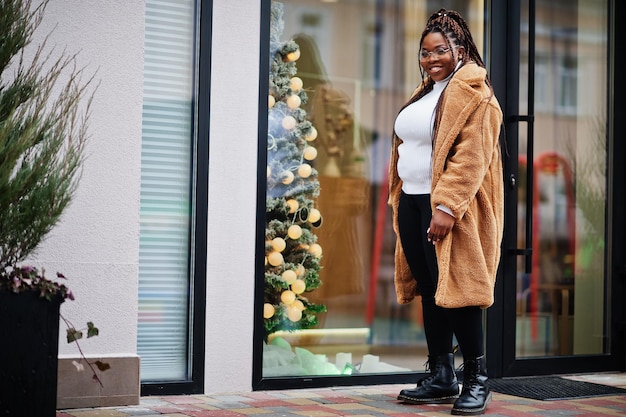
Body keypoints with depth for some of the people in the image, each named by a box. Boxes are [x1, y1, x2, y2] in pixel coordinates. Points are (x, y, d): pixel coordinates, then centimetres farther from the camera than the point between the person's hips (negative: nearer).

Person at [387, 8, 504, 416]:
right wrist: (400, 201, 17)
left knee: (455, 289, -6)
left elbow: (471, 156, -18)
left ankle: (477, 380, 4)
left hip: (447, 206, -8)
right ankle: (441, 377, 17)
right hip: (412, 201, 8)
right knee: (429, 290, 10)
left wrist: (446, 207, -25)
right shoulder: (426, 92, 19)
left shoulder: (472, 92, -9)